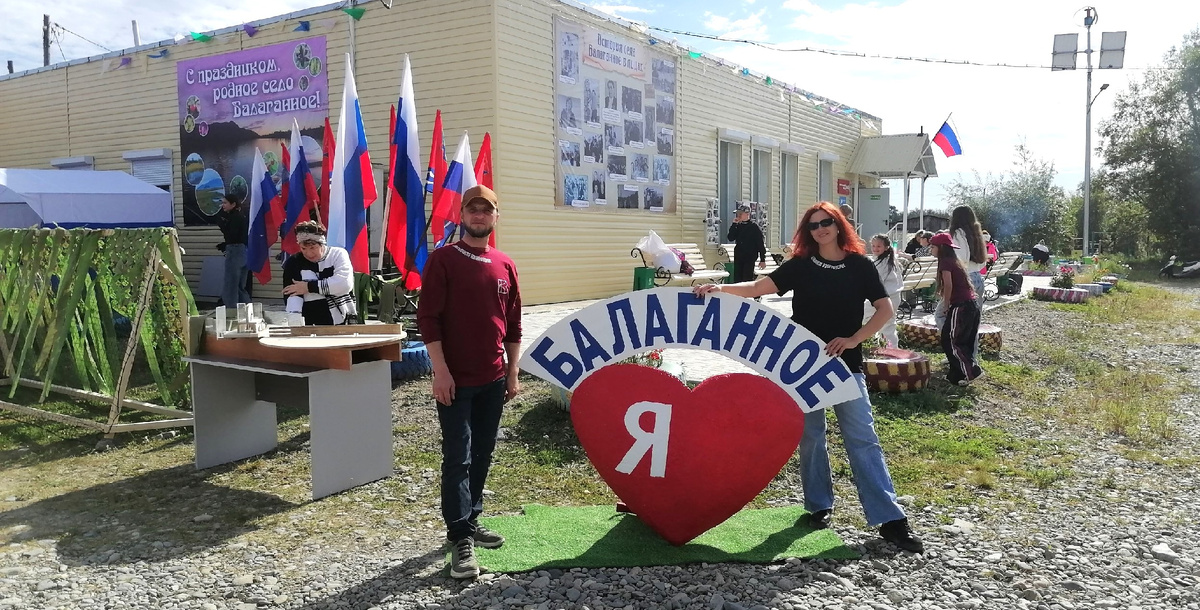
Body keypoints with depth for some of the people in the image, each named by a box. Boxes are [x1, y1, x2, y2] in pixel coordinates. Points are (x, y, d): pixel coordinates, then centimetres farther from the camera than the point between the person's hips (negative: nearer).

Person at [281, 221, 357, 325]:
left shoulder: (338, 254, 2)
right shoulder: (294, 263, 2)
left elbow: (345, 284, -15)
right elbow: (292, 295, -11)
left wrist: (309, 287, -11)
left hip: (343, 323, 0)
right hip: (312, 326, 0)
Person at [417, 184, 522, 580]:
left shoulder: (505, 266, 9)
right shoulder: (443, 259, -6)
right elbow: (427, 317, -10)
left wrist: (512, 373, 11)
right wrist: (440, 370, -16)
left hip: (493, 379, 5)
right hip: (455, 379, -5)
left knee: (482, 454, 13)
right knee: (457, 458, -3)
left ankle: (471, 521, 27)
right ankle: (460, 539, 3)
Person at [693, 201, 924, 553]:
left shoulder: (859, 266, 0)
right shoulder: (800, 266, 1)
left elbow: (885, 309, 0)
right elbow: (759, 288, -8)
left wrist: (853, 340, -11)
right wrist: (721, 288, -23)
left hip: (846, 364, -1)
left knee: (862, 439, -2)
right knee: (810, 436, 8)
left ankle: (890, 518, 1)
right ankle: (819, 506, 23)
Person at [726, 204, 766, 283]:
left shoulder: (754, 227, -5)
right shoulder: (737, 227, 11)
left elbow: (760, 244, -6)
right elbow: (730, 238, -2)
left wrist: (762, 259, -10)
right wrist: (734, 224, -6)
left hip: (750, 258, -5)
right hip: (738, 258, 5)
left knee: (747, 280, -7)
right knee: (737, 279, 6)